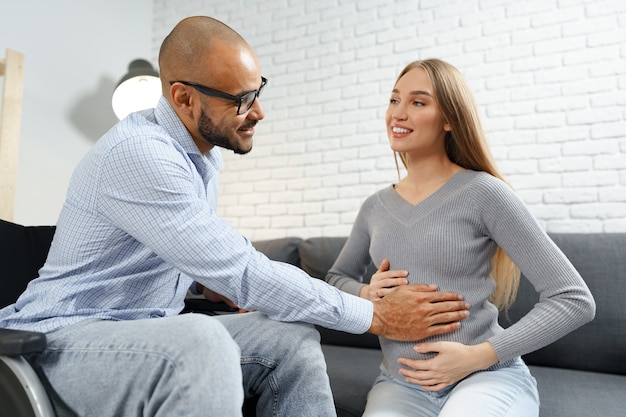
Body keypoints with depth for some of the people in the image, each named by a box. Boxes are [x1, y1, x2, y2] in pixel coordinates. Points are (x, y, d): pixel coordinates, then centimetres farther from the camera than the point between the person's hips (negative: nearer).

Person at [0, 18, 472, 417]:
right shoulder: (138, 153, -24)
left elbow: (227, 254, 12)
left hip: (149, 331, 8)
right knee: (202, 342, -37)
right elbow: (242, 273, -28)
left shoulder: (202, 154, 6)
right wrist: (377, 317, -20)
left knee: (293, 338, -8)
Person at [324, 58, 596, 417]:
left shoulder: (483, 192, -9)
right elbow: (336, 278, 20)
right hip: (401, 384, 2)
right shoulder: (375, 207, 6)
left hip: (489, 376, -2)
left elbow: (575, 300, -8)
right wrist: (365, 294, -3)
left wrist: (479, 355, -15)